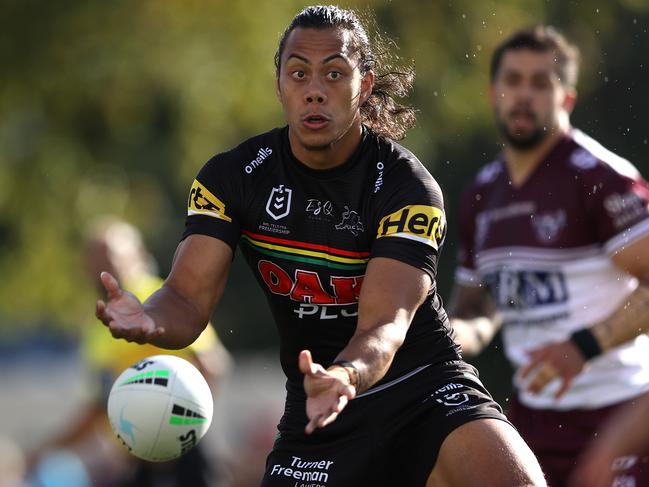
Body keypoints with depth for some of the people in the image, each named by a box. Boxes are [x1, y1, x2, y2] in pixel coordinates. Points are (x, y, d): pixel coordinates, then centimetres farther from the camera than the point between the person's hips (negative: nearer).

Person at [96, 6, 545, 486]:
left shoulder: (407, 186, -17)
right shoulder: (233, 177, -5)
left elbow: (384, 324, -27)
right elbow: (189, 297, -12)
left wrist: (345, 376, -50)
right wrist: (150, 321, -37)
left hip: (425, 387, -3)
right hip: (316, 410, 3)